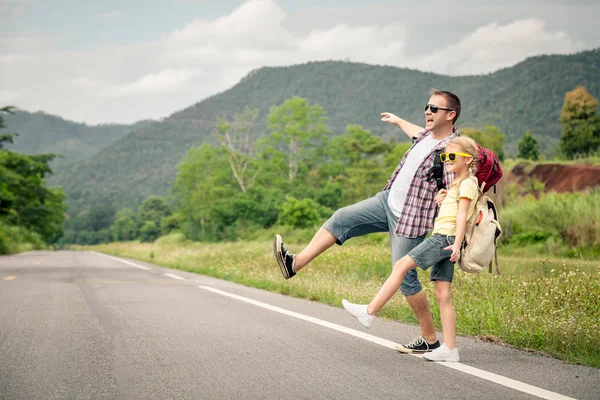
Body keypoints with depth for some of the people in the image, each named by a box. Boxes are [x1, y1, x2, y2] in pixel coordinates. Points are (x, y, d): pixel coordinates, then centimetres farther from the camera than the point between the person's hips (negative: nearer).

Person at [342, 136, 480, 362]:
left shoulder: (467, 183, -5)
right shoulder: (457, 184, 24)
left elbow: (462, 215, -15)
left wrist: (457, 244, -23)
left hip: (446, 237, -10)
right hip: (443, 240, 10)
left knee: (402, 265, -13)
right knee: (442, 295, 2)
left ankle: (369, 312, -11)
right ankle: (449, 348, -1)